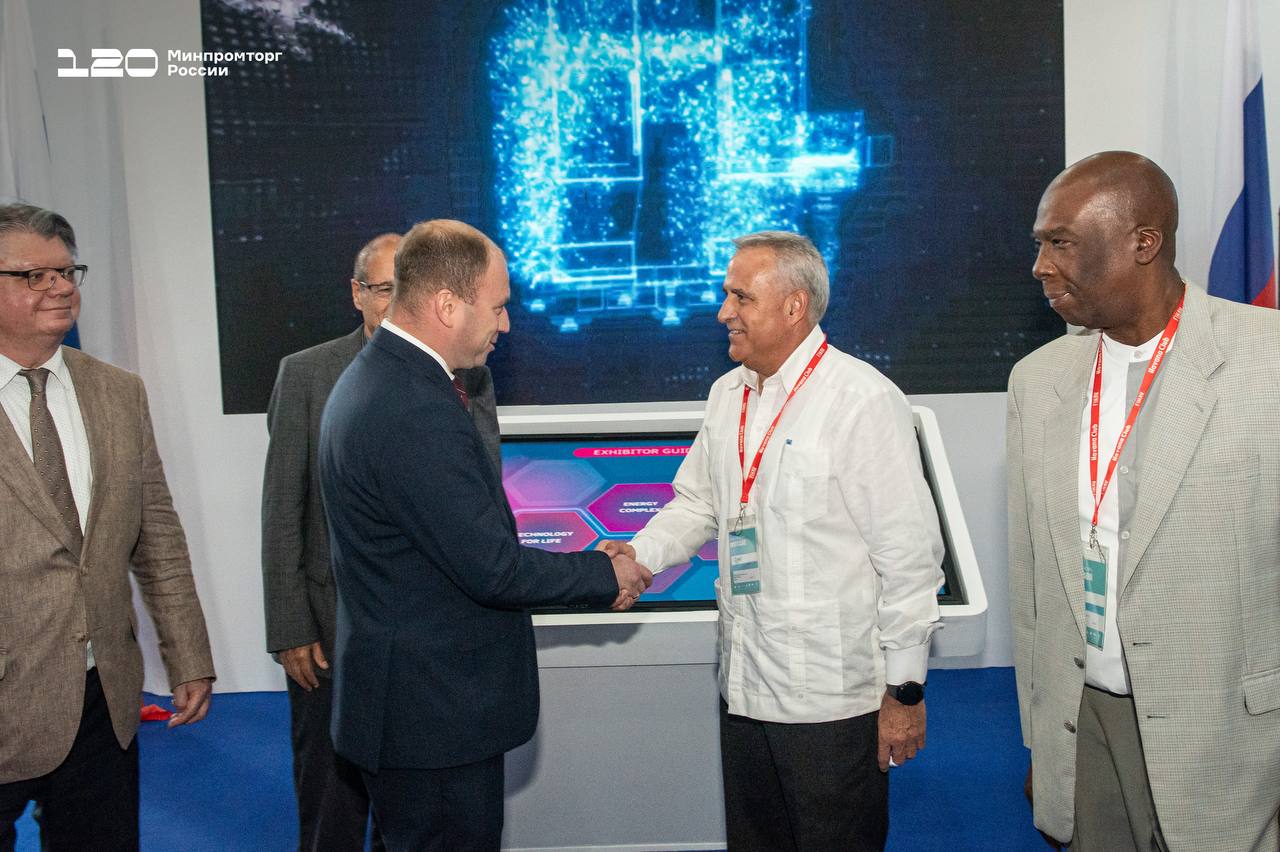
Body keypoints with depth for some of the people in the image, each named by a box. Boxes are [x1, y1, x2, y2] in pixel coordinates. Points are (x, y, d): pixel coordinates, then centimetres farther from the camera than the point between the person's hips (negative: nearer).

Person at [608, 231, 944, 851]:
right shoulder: (727, 394, 7)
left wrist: (905, 690, -12)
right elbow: (697, 503, 17)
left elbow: (910, 554, -15)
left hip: (831, 697, -7)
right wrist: (639, 554, -3)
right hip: (741, 683, 7)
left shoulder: (864, 400, -16)